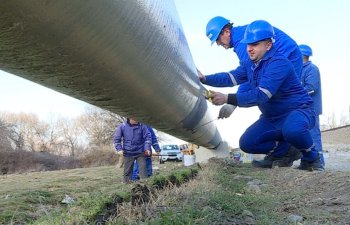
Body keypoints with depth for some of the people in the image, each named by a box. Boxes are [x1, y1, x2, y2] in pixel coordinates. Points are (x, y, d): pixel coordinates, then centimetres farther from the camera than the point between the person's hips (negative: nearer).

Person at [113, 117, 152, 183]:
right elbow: (116, 139, 2)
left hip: (140, 152, 0)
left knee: (143, 167, -4)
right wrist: (119, 149, -6)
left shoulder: (142, 126, -4)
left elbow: (148, 137, 0)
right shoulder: (122, 127, -5)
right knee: (127, 170, 6)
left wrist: (147, 148, -10)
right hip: (128, 153, 0)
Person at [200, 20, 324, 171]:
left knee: (292, 130, -41)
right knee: (247, 143, -7)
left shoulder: (279, 63, -26)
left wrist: (228, 99, -40)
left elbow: (261, 95, -35)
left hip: (297, 111, -8)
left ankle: (311, 158, -8)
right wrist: (205, 79, -14)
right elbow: (231, 77, 1)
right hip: (272, 118, 8)